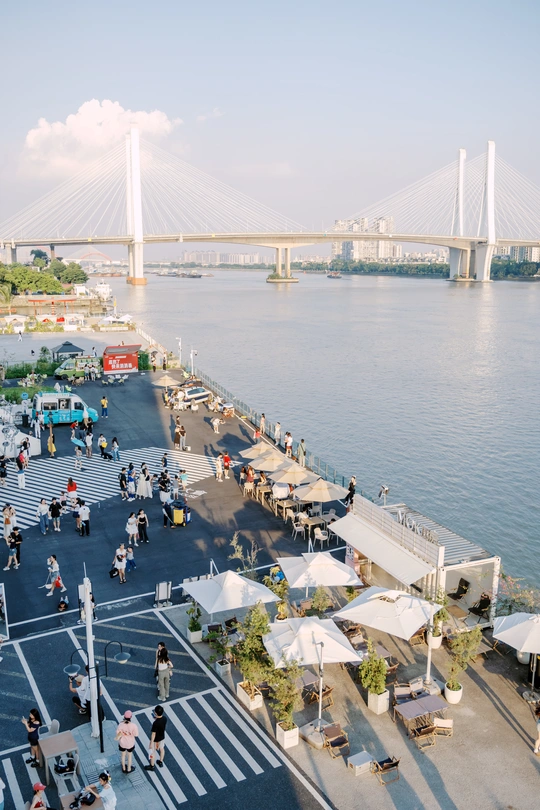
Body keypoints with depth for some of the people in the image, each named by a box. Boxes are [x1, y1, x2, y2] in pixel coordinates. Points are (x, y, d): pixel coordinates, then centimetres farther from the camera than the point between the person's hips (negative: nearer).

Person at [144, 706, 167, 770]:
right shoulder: (165, 718, -19)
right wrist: (156, 719, -4)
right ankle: (161, 762, 48)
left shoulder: (155, 723, -37)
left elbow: (153, 734, -26)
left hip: (156, 739, -6)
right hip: (162, 737, 6)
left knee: (152, 752, 18)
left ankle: (152, 766, 36)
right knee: (161, 748, 29)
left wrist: (151, 743, -15)